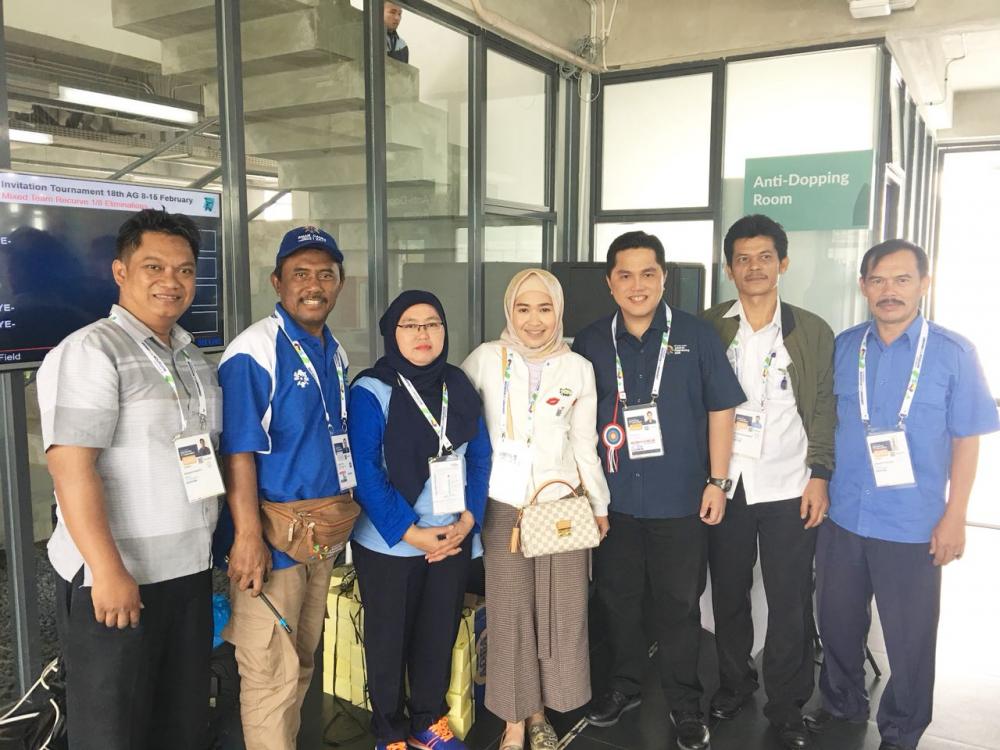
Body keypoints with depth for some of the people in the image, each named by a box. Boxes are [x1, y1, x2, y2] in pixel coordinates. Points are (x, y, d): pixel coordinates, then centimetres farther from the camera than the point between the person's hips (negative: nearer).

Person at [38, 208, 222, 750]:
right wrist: (109, 570, -24)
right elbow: (71, 467, -20)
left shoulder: (193, 357, 12)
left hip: (190, 570, 7)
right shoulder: (90, 351, -12)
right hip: (114, 577, -7)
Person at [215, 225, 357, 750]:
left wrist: (343, 515, 14)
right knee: (272, 673, 0)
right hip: (272, 538, -8)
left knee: (303, 661, 20)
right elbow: (239, 451, -19)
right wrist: (248, 537, -22)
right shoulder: (254, 351, -14)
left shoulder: (335, 352, 10)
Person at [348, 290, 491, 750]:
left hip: (453, 537, 4)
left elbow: (479, 456, 3)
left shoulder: (459, 386, 3)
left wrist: (468, 519, -8)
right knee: (389, 639, 11)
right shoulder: (370, 392, -11)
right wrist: (411, 533, -17)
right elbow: (365, 474, -16)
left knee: (440, 635, 16)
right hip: (389, 543, -4)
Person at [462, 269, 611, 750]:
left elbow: (585, 445, 8)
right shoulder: (486, 359, -4)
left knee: (561, 614, 6)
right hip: (503, 508, -1)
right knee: (509, 615, 4)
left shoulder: (578, 369, 2)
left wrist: (599, 505, 12)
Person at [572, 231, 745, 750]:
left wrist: (717, 480, -3)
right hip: (613, 499, 2)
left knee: (679, 605, 9)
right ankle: (624, 686, 37)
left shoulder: (696, 336, -3)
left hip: (681, 501, -2)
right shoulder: (590, 342, 3)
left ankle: (685, 704, 28)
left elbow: (720, 409, 0)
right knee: (617, 598, 15)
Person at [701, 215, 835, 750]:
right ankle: (734, 683, 33)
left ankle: (787, 706, 22)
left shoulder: (813, 332, 4)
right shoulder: (707, 329, 2)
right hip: (725, 485, 1)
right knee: (728, 593, 12)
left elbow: (825, 410, 4)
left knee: (790, 602, 5)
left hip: (789, 488, 0)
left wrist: (819, 475, -4)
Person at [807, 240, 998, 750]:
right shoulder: (844, 347, 2)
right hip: (843, 516, 3)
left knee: (909, 637, 10)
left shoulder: (953, 354, -7)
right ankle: (843, 703, 42)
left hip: (914, 526, -3)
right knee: (837, 621, 17)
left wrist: (954, 517, -7)